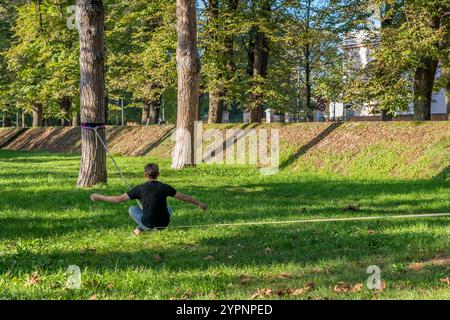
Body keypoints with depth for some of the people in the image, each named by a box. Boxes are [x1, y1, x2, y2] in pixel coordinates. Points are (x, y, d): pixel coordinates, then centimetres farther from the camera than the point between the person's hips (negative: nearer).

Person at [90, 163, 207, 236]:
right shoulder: (164, 187, -4)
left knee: (132, 209, 25)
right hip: (163, 224, 1)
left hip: (147, 224, -1)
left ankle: (139, 229, 7)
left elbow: (119, 199, -4)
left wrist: (99, 197, 7)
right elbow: (183, 197, 3)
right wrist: (200, 204, 17)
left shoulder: (140, 189, -7)